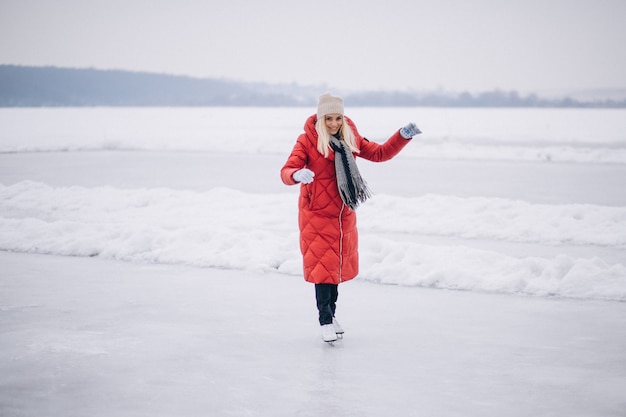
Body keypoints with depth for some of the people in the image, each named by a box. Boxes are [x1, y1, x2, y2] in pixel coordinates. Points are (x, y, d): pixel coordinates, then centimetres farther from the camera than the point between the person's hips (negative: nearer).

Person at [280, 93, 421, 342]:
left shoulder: (350, 139, 5)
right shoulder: (307, 141, -12)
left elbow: (380, 153, 10)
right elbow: (286, 172, -20)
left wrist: (403, 136, -2)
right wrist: (297, 175, -43)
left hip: (343, 214, 5)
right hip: (317, 214, -5)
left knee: (337, 264, 12)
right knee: (323, 266, -6)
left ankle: (331, 315, 26)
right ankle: (325, 322, 2)